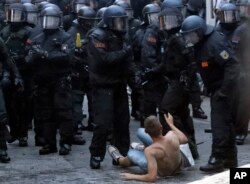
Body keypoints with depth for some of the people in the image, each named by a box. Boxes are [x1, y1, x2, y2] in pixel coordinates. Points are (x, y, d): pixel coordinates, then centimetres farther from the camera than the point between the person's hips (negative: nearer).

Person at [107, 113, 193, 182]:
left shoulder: (150, 151, -39)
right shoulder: (172, 135, -28)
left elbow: (152, 178, -40)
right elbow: (184, 139, -3)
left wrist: (132, 176, -24)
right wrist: (171, 124, 10)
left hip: (164, 173, -4)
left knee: (131, 153, 15)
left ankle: (120, 160, 55)